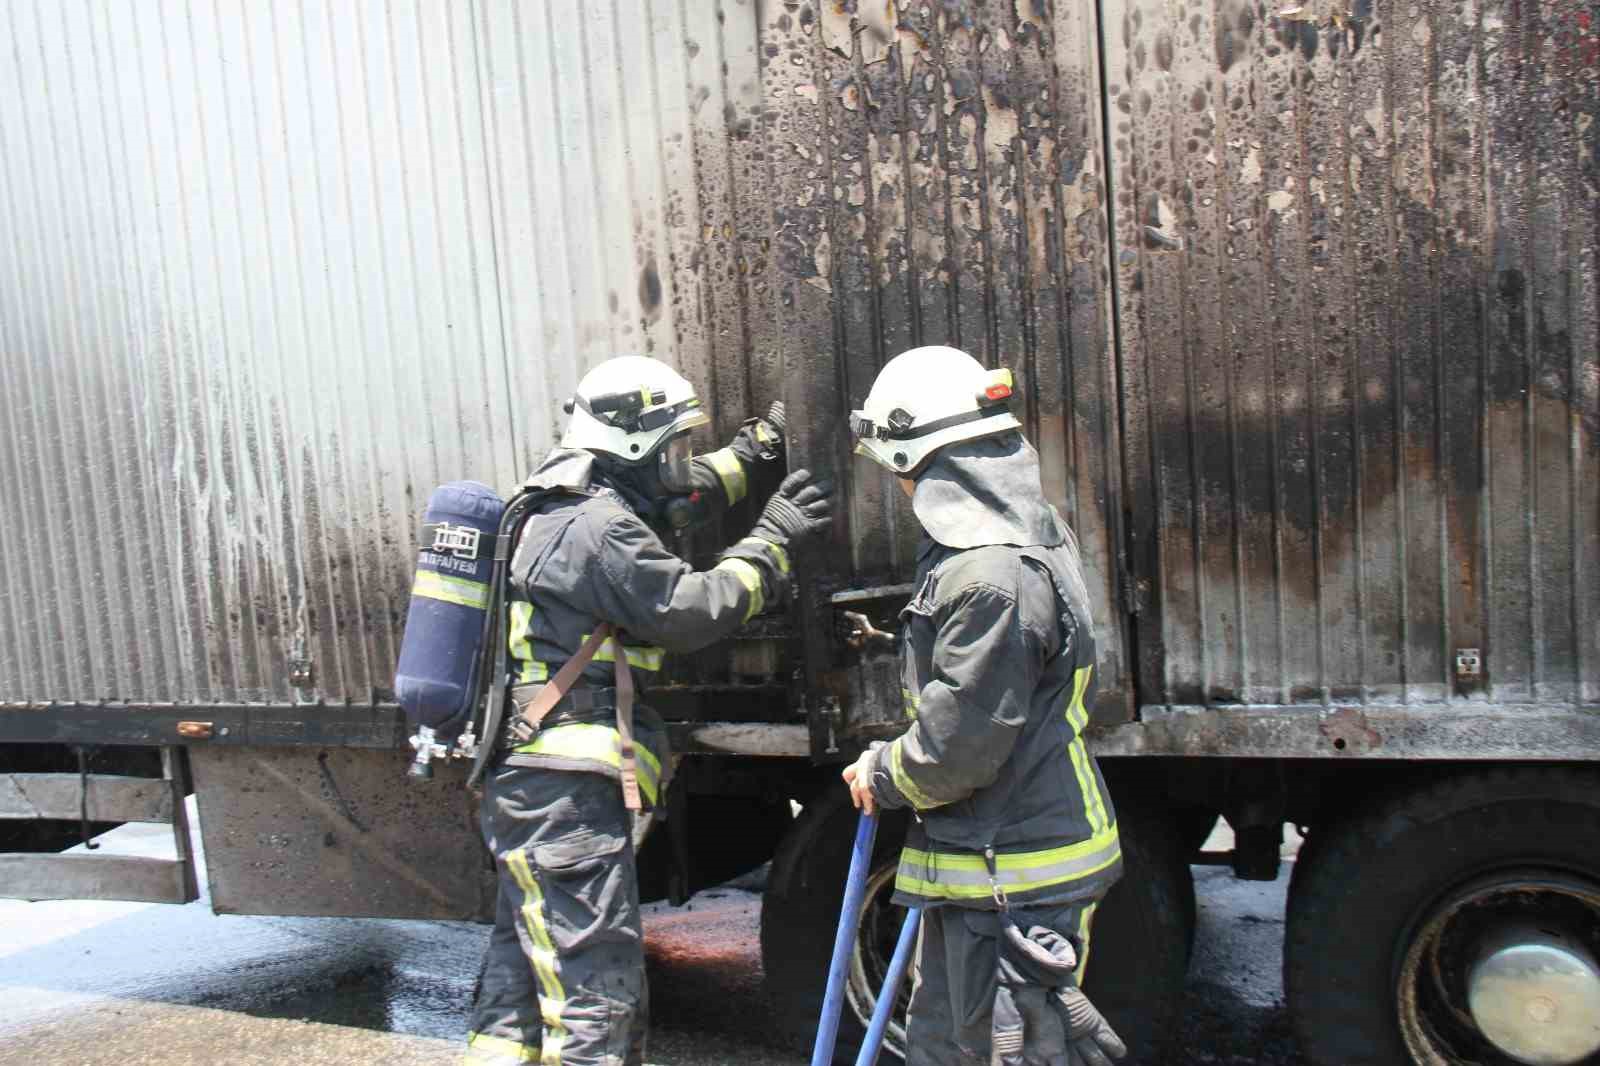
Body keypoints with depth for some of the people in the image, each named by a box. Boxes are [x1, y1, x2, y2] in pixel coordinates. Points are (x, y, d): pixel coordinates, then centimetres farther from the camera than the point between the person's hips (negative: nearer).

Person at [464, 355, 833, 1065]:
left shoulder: (557, 514, 17)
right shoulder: (600, 527, -15)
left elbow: (678, 497, 31)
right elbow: (694, 610, -12)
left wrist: (754, 453, 32)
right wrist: (773, 539, -2)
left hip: (522, 789, 11)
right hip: (568, 797, -11)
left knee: (518, 982, 17)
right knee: (597, 1005, -8)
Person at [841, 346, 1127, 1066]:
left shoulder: (992, 578, -26)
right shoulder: (1027, 534, 8)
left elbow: (959, 745, -23)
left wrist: (883, 775, -6)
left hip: (1014, 880, -11)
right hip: (976, 858, 11)